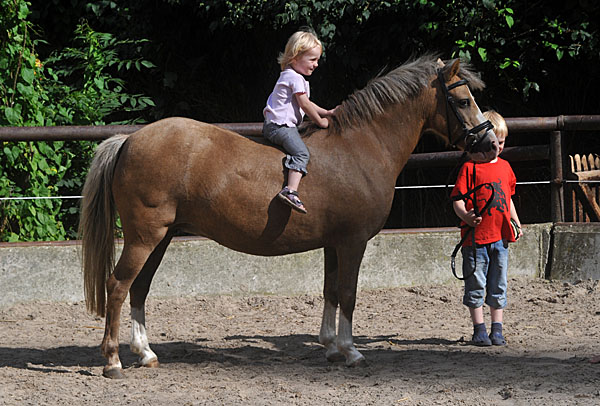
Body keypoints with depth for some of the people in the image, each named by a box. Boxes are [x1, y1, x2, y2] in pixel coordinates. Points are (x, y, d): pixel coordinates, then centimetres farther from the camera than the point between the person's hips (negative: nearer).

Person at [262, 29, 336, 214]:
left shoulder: (288, 76, 23)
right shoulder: (296, 78, -10)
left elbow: (306, 104, 31)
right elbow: (305, 105, -10)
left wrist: (326, 113, 25)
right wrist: (321, 122, 2)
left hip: (273, 126, 11)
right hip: (280, 127, -11)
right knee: (301, 152, -24)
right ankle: (291, 191, -41)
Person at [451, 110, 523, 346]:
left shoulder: (504, 167, 12)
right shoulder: (470, 168, -7)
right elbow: (457, 199, -10)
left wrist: (516, 223, 15)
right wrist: (466, 216, -28)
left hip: (500, 237, 5)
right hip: (476, 237, -5)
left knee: (498, 288, 9)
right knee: (476, 287, 2)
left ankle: (497, 330, 15)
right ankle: (479, 330, 10)